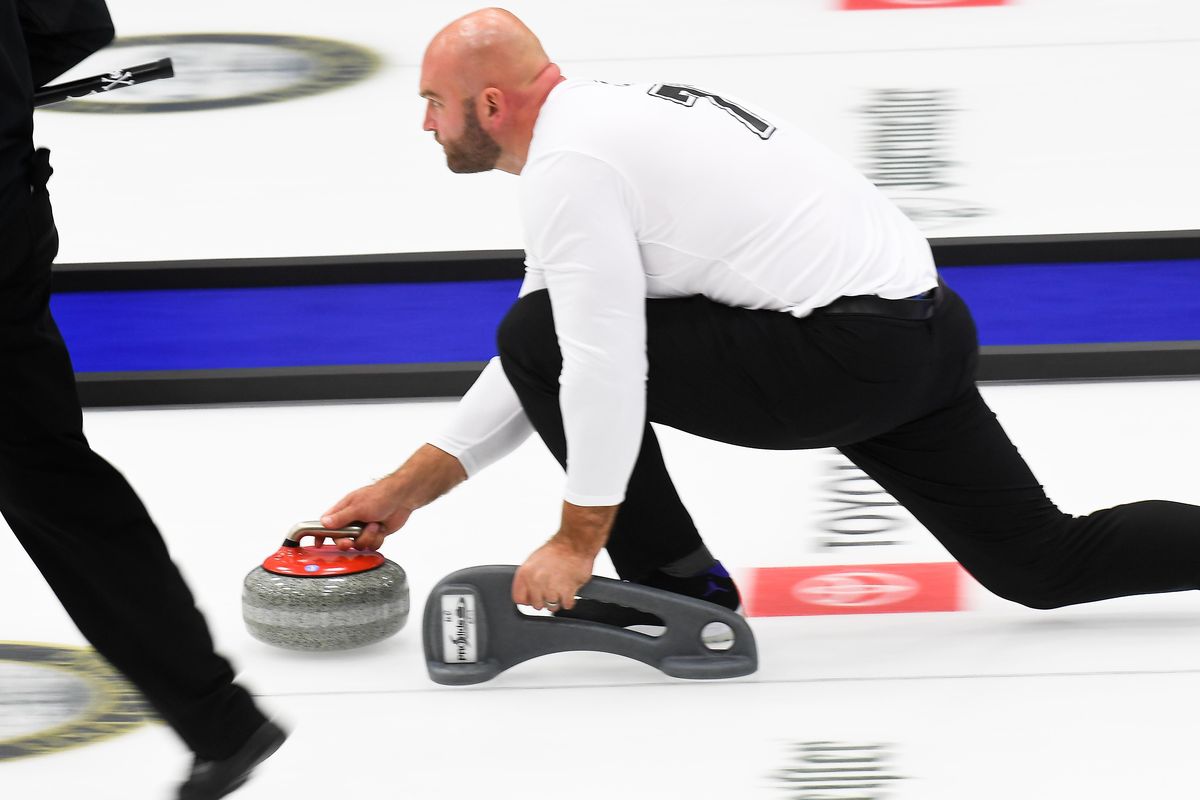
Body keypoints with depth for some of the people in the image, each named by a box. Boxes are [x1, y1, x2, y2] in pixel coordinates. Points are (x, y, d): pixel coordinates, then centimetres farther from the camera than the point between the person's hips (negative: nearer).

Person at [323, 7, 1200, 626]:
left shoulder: (568, 164, -10)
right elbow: (552, 362, 26)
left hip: (841, 354, -10)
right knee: (1046, 564, 16)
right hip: (925, 323, 10)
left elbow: (602, 363, -17)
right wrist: (410, 486, 25)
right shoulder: (602, 118, 21)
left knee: (538, 337, -3)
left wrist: (577, 539, -5)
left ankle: (677, 584, 5)